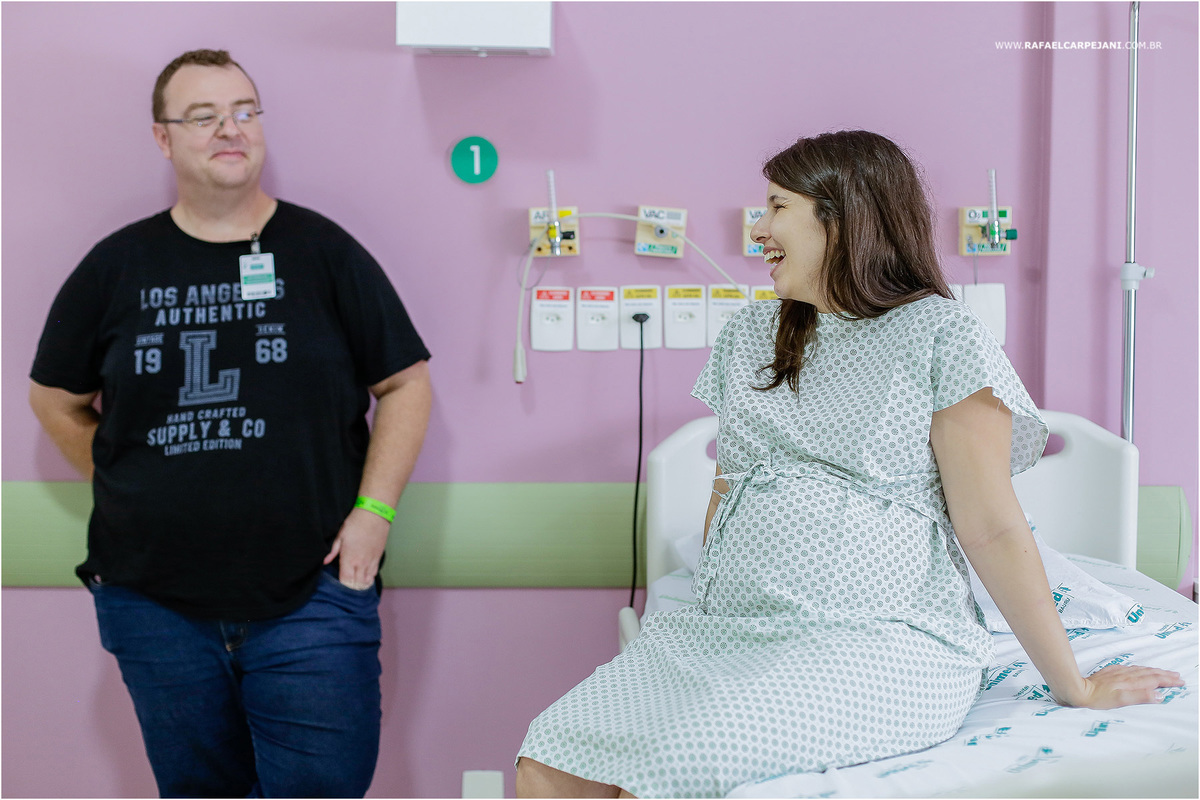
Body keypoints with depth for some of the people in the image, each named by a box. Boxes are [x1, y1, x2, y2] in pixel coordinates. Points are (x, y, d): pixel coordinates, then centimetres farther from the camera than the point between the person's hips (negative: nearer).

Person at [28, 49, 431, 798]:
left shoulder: (324, 251, 1)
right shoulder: (117, 267, 6)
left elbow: (406, 383, 4)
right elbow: (57, 399, 16)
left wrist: (373, 512, -5)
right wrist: (128, 488, 6)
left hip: (310, 594, -2)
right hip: (155, 600, 2)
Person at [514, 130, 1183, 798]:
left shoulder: (939, 333, -1)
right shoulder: (751, 336, 19)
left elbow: (991, 529, -2)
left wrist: (1074, 687, -2)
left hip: (879, 643, -6)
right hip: (729, 638, 6)